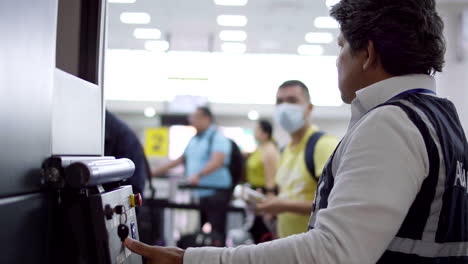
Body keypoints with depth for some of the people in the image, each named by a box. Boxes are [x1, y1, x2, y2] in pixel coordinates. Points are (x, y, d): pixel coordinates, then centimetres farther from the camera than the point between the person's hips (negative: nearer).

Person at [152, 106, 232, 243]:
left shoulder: (218, 138, -7)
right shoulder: (194, 140, 19)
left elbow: (217, 161, -23)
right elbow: (181, 160, 26)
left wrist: (198, 175, -38)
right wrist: (155, 172, 23)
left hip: (215, 192, -8)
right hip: (196, 194, 8)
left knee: (216, 235, -8)